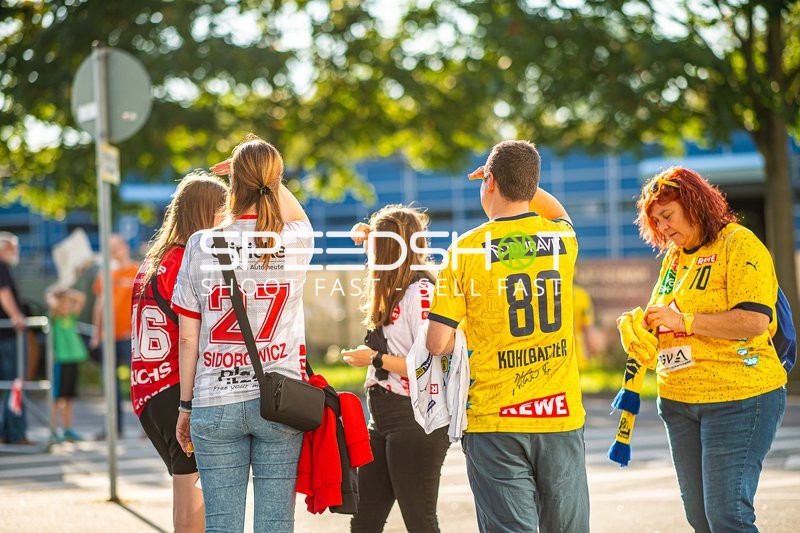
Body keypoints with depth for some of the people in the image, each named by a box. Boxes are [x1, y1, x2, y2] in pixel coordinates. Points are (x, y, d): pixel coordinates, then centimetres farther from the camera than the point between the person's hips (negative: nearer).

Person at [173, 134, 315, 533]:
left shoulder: (201, 245, -4)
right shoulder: (294, 242, -2)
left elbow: (189, 339, 1)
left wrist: (186, 405, 10)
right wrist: (265, 177, 36)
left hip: (215, 403, -1)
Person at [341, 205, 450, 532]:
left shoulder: (421, 291, -16)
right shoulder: (394, 289, 12)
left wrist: (375, 360, -12)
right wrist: (369, 238, 21)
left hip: (416, 420, -10)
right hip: (384, 419, 10)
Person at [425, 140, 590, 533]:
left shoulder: (467, 249, -7)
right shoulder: (563, 238, 3)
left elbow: (437, 344, -8)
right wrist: (523, 183, 23)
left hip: (495, 420, -3)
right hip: (561, 414, 3)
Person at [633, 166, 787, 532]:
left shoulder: (739, 245, -9)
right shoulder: (674, 255, 16)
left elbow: (754, 321, -20)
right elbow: (663, 318, 24)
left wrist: (683, 321, -20)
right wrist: (641, 324, 0)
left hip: (737, 398, -8)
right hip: (678, 401, 8)